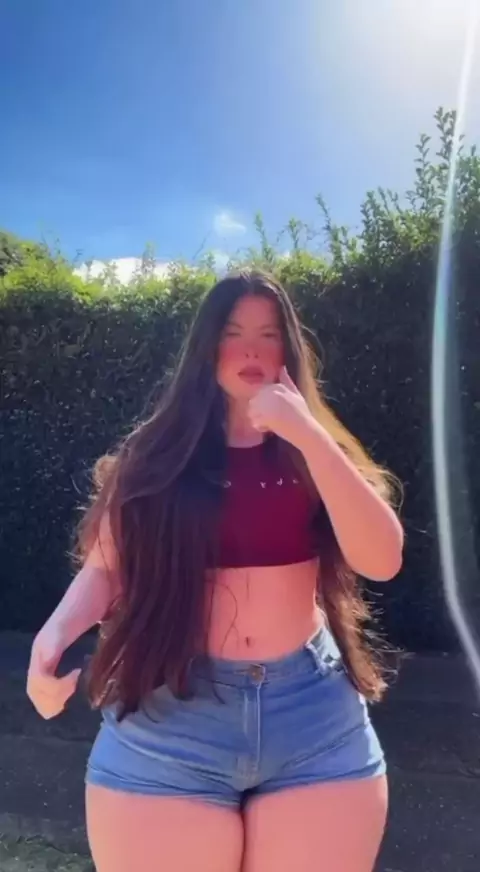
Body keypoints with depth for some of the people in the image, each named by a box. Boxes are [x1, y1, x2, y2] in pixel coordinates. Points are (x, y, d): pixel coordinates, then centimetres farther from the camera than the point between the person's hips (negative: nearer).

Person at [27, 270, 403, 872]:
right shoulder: (155, 455, 2)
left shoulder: (316, 453, 4)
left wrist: (306, 432, -17)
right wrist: (56, 632, -19)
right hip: (166, 724, 0)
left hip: (317, 723, 1)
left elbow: (382, 560, -10)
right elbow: (104, 568, 1)